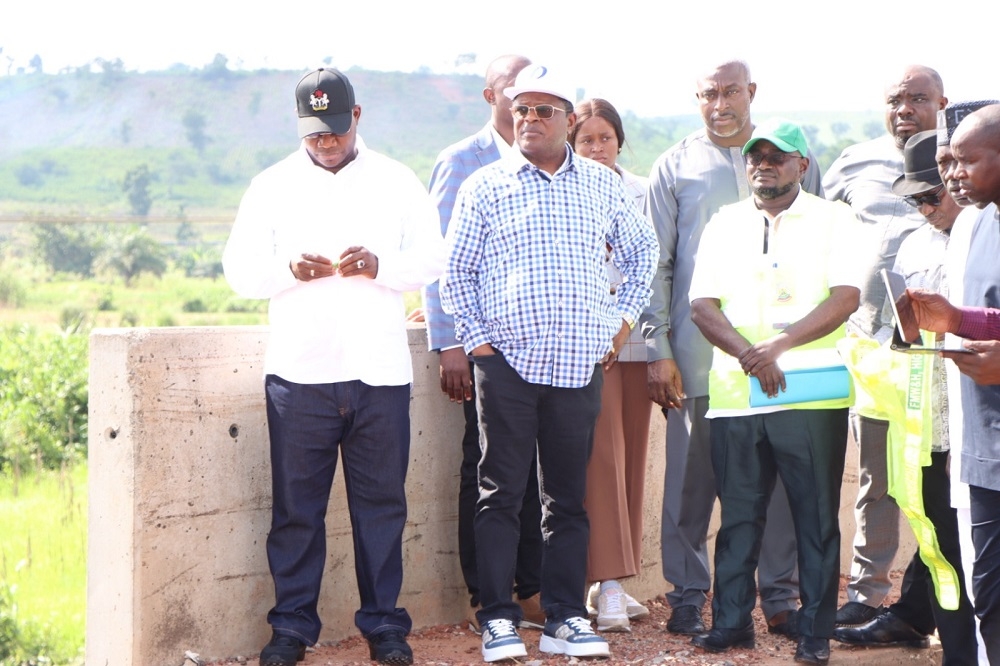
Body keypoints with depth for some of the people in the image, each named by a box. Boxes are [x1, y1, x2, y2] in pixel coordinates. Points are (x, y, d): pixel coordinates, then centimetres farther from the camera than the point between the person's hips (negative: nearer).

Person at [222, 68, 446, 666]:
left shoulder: (397, 181, 9)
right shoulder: (273, 186, 8)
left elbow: (433, 258, 6)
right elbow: (240, 269, 6)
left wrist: (379, 266, -13)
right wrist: (290, 269, -14)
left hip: (381, 370, 0)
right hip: (299, 370, 0)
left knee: (382, 503, 3)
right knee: (296, 505, 2)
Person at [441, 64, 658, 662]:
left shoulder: (603, 185, 10)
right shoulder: (485, 187, 4)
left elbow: (642, 250, 23)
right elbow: (457, 272, 8)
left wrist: (624, 317, 15)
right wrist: (474, 338, 0)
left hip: (580, 365, 2)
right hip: (507, 363, -2)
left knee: (569, 496, 7)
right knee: (502, 494, -1)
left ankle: (566, 617, 14)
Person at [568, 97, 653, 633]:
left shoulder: (643, 193, 13)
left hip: (635, 340, 4)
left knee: (631, 455, 6)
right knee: (601, 453, -11)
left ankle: (615, 580, 13)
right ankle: (607, 585, -11)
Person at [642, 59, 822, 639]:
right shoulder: (676, 167, 7)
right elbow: (655, 263, 5)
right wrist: (657, 350, -2)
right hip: (698, 354, -1)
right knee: (691, 478, 3)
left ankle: (781, 596, 13)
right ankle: (688, 597, 13)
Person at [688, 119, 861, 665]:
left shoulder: (833, 219, 5)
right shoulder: (725, 224, 15)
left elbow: (846, 297, -6)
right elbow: (702, 306, 7)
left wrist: (779, 345, -16)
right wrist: (749, 355, -10)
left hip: (812, 393, -3)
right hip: (735, 393, 3)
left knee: (816, 516, 0)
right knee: (738, 513, 6)